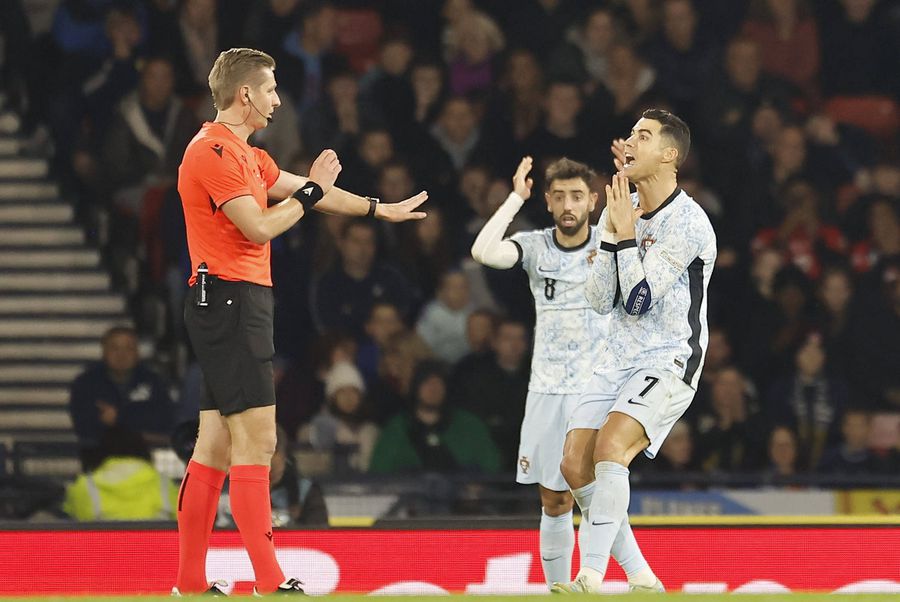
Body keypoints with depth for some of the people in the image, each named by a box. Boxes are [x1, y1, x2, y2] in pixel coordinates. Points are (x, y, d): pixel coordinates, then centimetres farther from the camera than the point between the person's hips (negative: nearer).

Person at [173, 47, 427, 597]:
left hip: (235, 305, 11)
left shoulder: (245, 155, 20)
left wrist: (379, 209, 35)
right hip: (230, 299, -11)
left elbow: (303, 190, 30)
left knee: (216, 445, 8)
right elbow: (260, 227, -17)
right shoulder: (215, 151, -12)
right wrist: (312, 190, -4)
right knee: (256, 440, -13)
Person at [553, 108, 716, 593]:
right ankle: (640, 580, 10)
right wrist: (612, 232, -7)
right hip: (618, 359, 8)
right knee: (575, 465, -3)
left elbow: (638, 299, -19)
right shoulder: (620, 210, 8)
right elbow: (600, 301, 3)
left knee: (610, 447, -28)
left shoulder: (687, 223, -15)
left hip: (670, 361, -8)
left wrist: (626, 232, -15)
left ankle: (592, 579, -30)